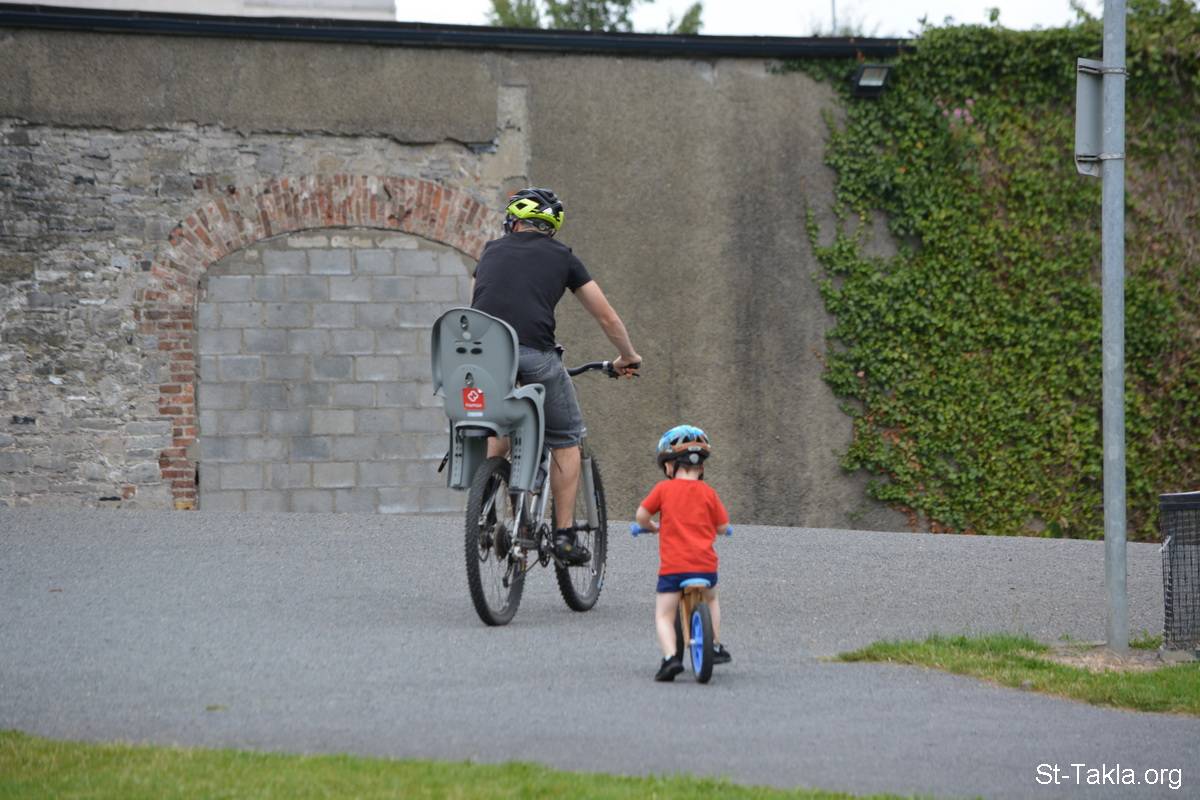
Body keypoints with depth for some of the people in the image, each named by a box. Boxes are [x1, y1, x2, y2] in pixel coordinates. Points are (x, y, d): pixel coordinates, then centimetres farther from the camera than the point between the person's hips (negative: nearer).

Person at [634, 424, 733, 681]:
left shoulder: (663, 489, 0)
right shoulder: (707, 492, 6)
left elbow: (641, 516, 0)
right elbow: (722, 526, 9)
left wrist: (653, 526, 22)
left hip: (672, 566, -3)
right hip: (705, 564, 3)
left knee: (664, 615, 2)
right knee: (710, 599, 32)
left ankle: (670, 656, -20)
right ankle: (716, 646, 31)